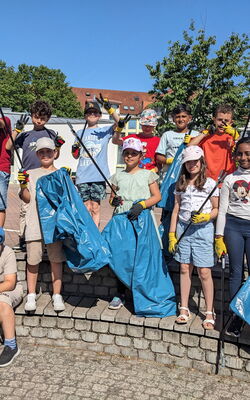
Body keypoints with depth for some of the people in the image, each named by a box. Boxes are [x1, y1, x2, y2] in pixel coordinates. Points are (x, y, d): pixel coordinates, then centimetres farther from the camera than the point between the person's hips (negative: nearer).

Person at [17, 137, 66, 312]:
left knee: (56, 259, 2)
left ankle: (57, 295, 12)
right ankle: (31, 295, 17)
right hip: (34, 224, 0)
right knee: (33, 260, 3)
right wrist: (23, 185, -13)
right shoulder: (31, 174, 12)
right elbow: (27, 198, 4)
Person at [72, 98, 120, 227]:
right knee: (86, 208, 1)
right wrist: (75, 149, -4)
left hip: (99, 175, -2)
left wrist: (110, 109, -22)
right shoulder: (80, 133, 16)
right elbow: (76, 156, 19)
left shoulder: (105, 131, 9)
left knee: (95, 207, 0)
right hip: (82, 176, 2)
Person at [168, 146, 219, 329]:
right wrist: (172, 235, 9)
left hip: (203, 230, -3)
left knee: (204, 272, -2)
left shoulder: (210, 183, 0)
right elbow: (176, 211, 12)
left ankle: (210, 312, 9)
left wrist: (205, 216, -17)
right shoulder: (181, 185, 11)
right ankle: (184, 309, 16)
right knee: (185, 269, 6)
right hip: (183, 229, 3)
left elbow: (217, 209, 3)